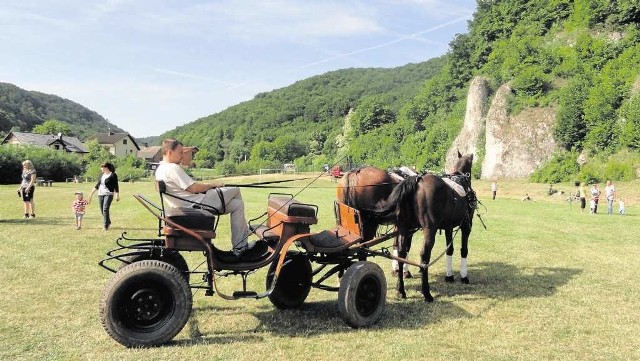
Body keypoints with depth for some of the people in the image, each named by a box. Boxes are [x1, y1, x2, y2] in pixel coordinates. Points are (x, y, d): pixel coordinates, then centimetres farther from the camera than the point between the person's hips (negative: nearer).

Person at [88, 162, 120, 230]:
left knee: (105, 210, -18)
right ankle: (108, 222, 32)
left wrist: (117, 196, -9)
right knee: (102, 211, 10)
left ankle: (105, 226, -14)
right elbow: (97, 185, 19)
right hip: (100, 194, 7)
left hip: (108, 194, -7)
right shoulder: (102, 175, 12)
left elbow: (116, 186, -7)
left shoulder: (113, 175, -7)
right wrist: (92, 193, 18)